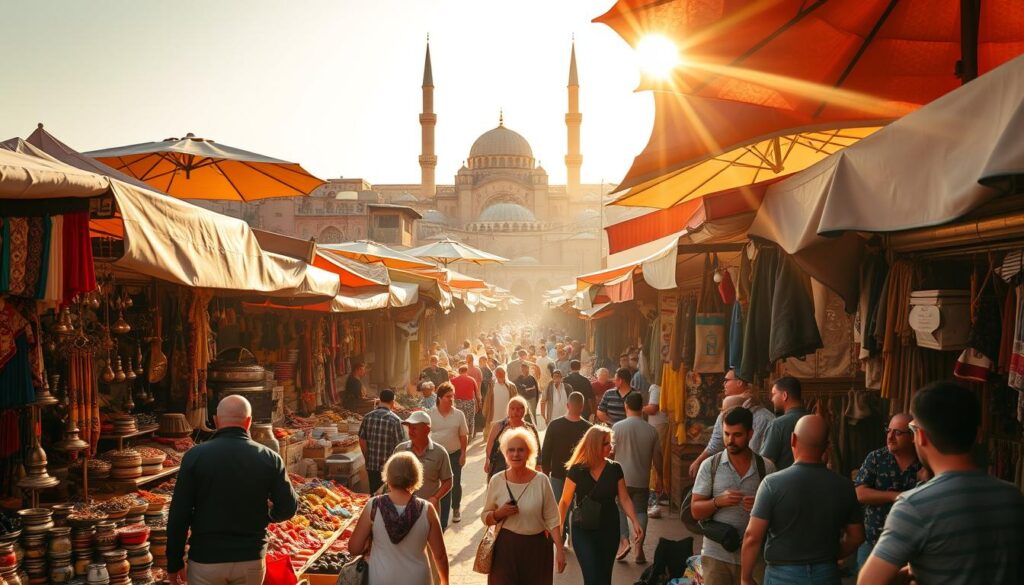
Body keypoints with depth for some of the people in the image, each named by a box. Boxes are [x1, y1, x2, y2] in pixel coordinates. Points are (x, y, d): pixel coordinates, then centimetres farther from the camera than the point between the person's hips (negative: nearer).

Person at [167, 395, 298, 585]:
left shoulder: (195, 456, -9)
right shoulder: (269, 458, -6)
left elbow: (179, 514, -9)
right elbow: (288, 508, -2)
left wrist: (174, 562, 1)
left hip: (206, 559, -1)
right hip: (251, 559, 2)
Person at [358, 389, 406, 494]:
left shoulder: (367, 417, -2)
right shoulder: (395, 420, -14)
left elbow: (362, 441, 1)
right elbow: (399, 445, -12)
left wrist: (368, 459, 13)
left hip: (371, 466, 4)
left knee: (373, 494, 16)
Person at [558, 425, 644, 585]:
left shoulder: (615, 469, -3)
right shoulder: (577, 470, -11)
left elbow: (624, 498, -2)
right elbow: (564, 502, -6)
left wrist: (635, 522, -15)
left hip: (609, 529, 3)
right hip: (583, 530, -3)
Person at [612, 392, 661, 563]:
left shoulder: (617, 427, -9)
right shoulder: (651, 430, -2)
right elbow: (657, 458, 4)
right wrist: (660, 478, 16)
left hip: (621, 478, -2)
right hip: (642, 480, 2)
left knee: (619, 509, 13)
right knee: (640, 511, 12)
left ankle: (624, 540, -6)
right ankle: (639, 549, 6)